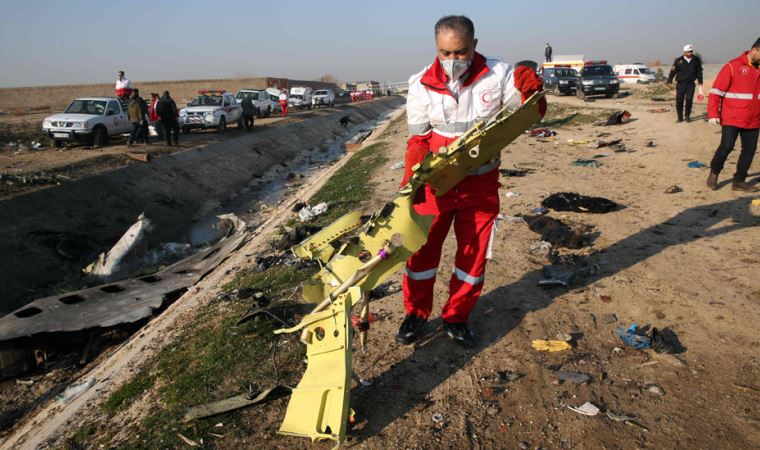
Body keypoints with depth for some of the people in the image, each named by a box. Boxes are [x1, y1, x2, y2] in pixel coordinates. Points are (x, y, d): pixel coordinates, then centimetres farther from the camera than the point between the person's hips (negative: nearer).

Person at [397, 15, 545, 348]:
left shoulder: (498, 75, -8)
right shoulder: (422, 85, -8)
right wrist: (411, 177, -19)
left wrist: (531, 92, -23)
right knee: (422, 249, 7)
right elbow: (418, 139, -3)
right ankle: (416, 313, 29)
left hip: (481, 183, 1)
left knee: (474, 254, 10)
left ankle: (456, 318, 30)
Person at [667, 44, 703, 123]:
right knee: (679, 101, -1)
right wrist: (669, 81, -7)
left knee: (689, 100, -4)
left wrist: (700, 81, 12)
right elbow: (673, 71, -1)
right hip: (680, 84, -1)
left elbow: (699, 71, 11)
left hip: (691, 84, 1)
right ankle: (680, 117, 12)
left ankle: (688, 116, 11)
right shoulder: (678, 60, -4)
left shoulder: (696, 60, 3)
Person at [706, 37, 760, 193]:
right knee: (727, 146, -11)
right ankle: (714, 173, 13)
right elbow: (716, 91, -10)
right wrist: (713, 114, -17)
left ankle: (739, 181, 14)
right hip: (731, 118, -6)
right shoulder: (733, 66, -6)